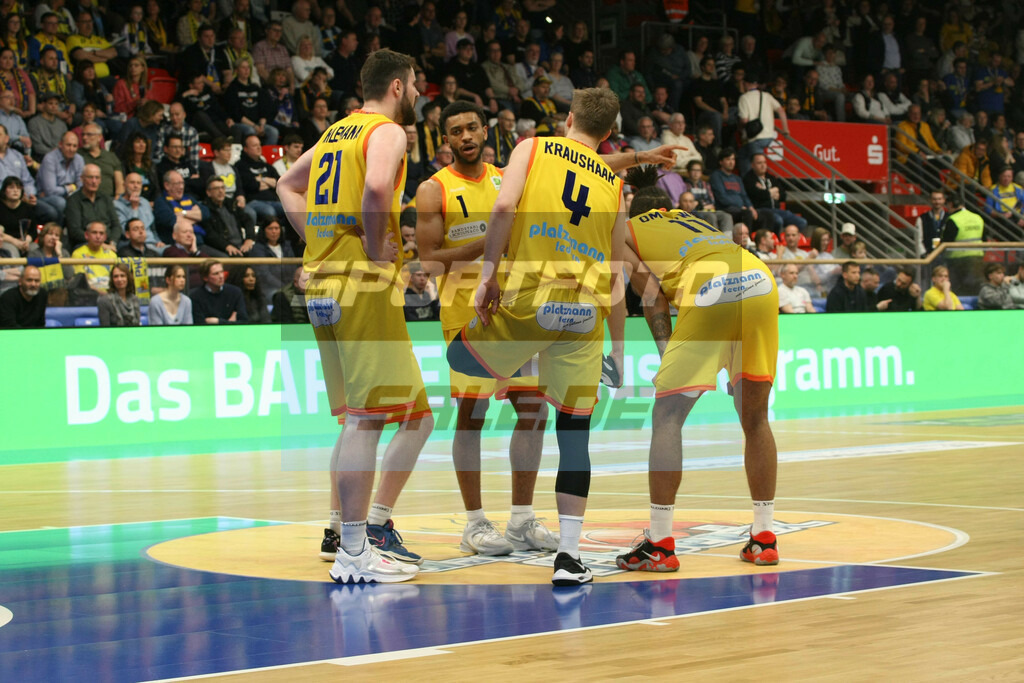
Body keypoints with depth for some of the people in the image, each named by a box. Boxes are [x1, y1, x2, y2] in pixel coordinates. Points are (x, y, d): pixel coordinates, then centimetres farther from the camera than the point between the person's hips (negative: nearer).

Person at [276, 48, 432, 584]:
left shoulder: (338, 132, 20)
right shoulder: (387, 131, -6)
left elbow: (288, 187, 28)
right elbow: (377, 186, -26)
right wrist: (377, 248, -15)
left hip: (323, 280, 9)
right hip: (365, 284, -9)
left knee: (357, 417, 18)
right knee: (367, 417, -10)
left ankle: (340, 529, 22)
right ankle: (356, 552, -11)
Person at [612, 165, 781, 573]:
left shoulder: (626, 232, 23)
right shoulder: (691, 221, 38)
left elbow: (652, 295, 12)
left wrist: (666, 355, 11)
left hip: (711, 293, -5)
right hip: (760, 283, 5)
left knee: (667, 417, 5)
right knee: (755, 419, 17)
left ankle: (659, 544, 2)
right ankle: (763, 539, 21)